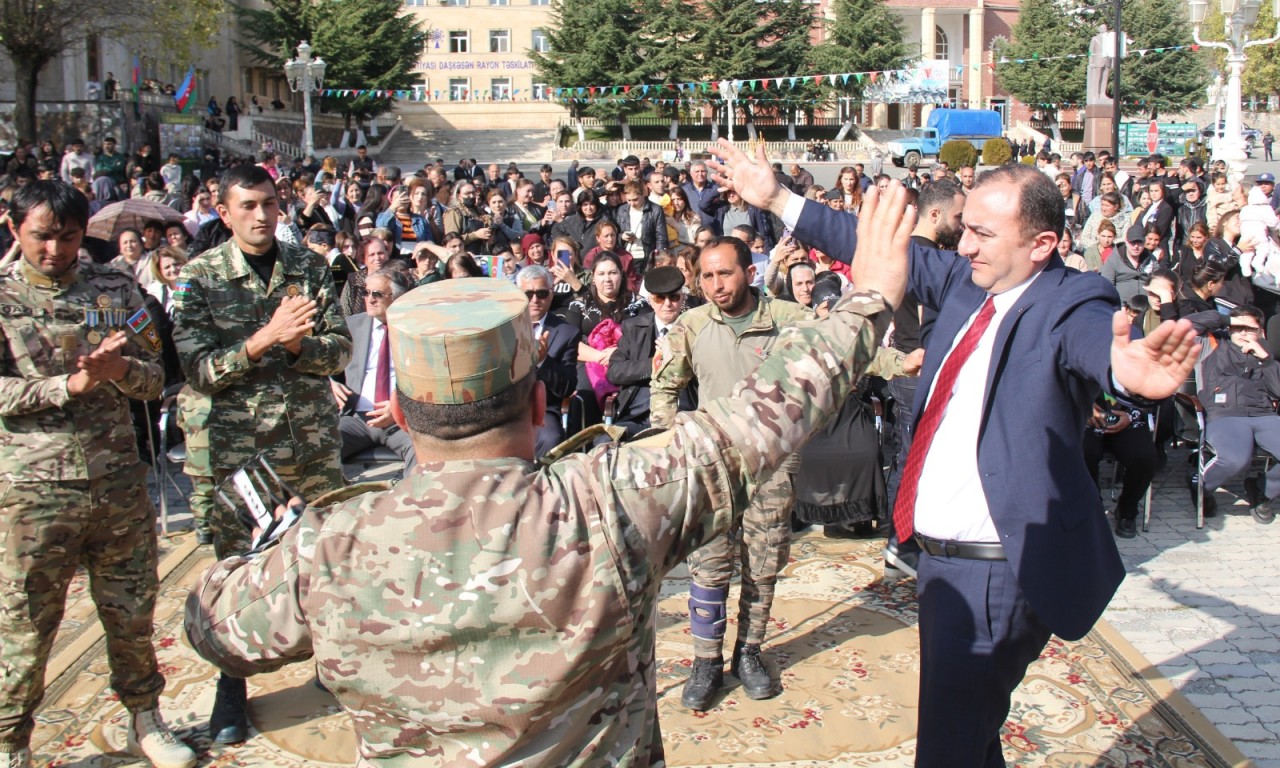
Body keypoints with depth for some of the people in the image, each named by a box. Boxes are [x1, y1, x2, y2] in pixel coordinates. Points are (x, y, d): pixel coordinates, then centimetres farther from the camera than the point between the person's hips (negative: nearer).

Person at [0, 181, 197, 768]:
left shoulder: (116, 289, 6)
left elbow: (154, 378, 4)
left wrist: (121, 369, -17)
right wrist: (71, 384, -20)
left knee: (133, 612, 13)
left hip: (118, 479, 2)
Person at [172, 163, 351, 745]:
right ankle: (231, 686, 24)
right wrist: (264, 338, -24)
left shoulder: (310, 268, 3)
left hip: (314, 439, 2)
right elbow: (198, 371, -11)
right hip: (239, 444, -2)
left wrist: (298, 345, -22)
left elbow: (341, 349, -2)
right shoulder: (200, 277, -4)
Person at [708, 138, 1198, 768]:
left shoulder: (1069, 305, -17)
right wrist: (775, 199, 15)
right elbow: (883, 250, 13)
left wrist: (1128, 368, -62)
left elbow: (1096, 340, -38)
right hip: (942, 553, 8)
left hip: (1001, 569, -8)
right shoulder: (964, 281, 4)